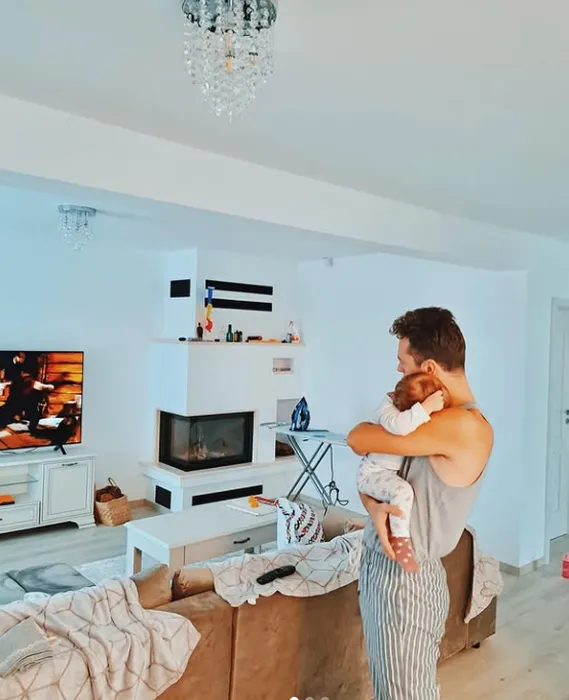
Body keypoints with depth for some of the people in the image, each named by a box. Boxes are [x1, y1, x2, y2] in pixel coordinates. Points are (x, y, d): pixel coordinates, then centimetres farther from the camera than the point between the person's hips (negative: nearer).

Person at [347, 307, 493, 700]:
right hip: (382, 566, 9)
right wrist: (375, 506, -16)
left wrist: (372, 426, 2)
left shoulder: (465, 427, -24)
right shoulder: (432, 419, 6)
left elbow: (358, 440, -21)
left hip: (405, 578, -9)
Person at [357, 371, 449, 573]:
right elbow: (399, 425, -54)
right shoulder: (387, 410, -29)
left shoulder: (407, 405, -6)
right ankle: (400, 539, -19)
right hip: (373, 473, -9)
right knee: (402, 490, -34)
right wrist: (426, 408, -49)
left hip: (396, 471, 9)